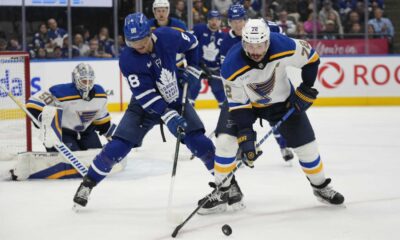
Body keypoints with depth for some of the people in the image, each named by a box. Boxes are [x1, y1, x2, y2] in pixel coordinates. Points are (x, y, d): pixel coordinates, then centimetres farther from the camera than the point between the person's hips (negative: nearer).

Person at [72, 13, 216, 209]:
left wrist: (192, 69, -1)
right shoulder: (127, 60, -26)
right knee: (118, 146, -12)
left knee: (198, 141, -10)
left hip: (176, 99, 2)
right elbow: (146, 96, -29)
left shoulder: (168, 37, -20)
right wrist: (169, 117, -36)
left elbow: (191, 42, 4)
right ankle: (88, 183, 4)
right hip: (145, 106, -2)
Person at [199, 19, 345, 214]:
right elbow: (238, 105, -24)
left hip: (283, 100, 1)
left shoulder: (284, 47, -33)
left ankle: (321, 186, 24)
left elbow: (311, 57, -12)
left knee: (305, 143, 0)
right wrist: (246, 137, -29)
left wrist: (306, 90, -12)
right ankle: (221, 191, 3)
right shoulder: (232, 66, -33)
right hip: (246, 102, -1)